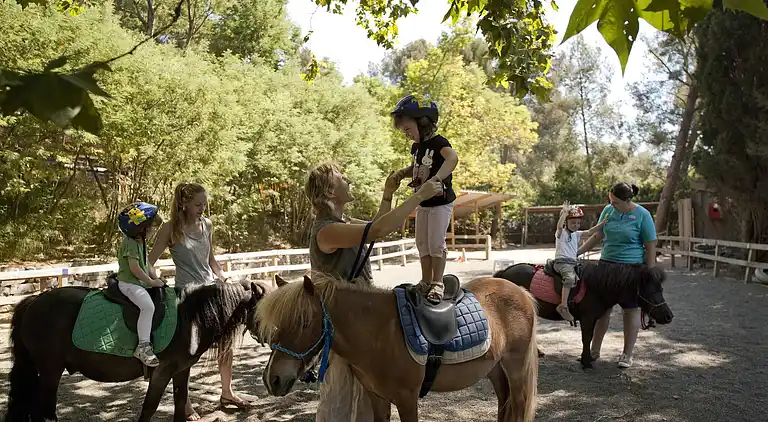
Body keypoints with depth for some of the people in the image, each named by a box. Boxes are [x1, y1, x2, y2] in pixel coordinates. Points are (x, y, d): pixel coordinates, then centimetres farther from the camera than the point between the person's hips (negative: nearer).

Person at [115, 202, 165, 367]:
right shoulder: (130, 243, -15)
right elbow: (134, 268, -21)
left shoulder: (141, 242, 16)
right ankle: (143, 346, -30)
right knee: (148, 305, -30)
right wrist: (151, 281, -15)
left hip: (141, 283, 11)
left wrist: (156, 278, 6)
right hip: (128, 283, -11)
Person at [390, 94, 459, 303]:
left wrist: (436, 179, -51)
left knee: (436, 243, -4)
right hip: (422, 202, 8)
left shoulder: (438, 142, -18)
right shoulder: (416, 147, 7)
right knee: (422, 243, 12)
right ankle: (426, 282, 24)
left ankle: (437, 283, 9)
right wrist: (403, 172, 3)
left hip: (441, 201, -8)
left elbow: (452, 158, -39)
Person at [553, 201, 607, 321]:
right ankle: (563, 306, -39)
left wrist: (604, 222, -2)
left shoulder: (577, 234, 19)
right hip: (561, 262, -8)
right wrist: (565, 212, -26)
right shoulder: (561, 233, 0)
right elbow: (559, 226, -24)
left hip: (574, 262, 8)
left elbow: (590, 232, 8)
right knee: (570, 277, -34)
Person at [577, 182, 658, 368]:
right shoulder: (608, 210, 4)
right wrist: (577, 252, 9)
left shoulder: (642, 215, -9)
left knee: (631, 310, 7)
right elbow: (597, 236, 14)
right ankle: (594, 350, 20)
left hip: (632, 269, -4)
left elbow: (650, 247, -7)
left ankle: (627, 354, 20)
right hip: (606, 265, 4)